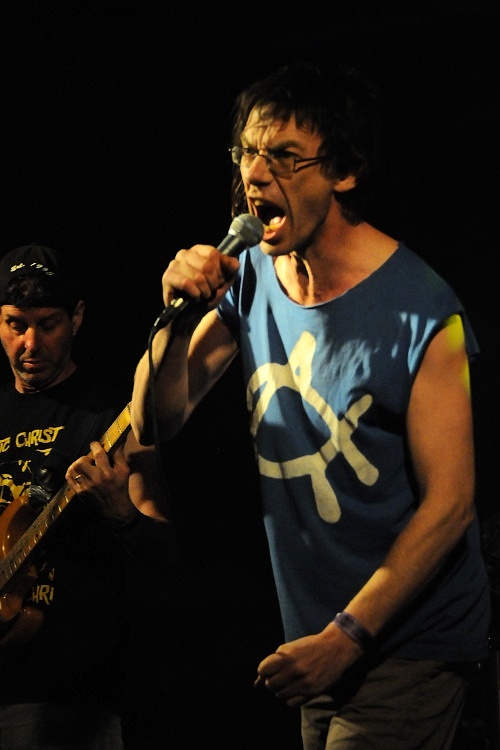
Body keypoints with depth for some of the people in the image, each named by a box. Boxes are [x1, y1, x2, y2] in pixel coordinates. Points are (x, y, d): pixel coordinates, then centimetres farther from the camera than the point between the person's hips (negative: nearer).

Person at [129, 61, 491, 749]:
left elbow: (449, 504, -18)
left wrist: (344, 639, -19)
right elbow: (153, 424, 3)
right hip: (318, 638, 6)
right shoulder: (250, 279, 1)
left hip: (410, 644, -6)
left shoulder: (421, 313, -19)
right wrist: (180, 316, -15)